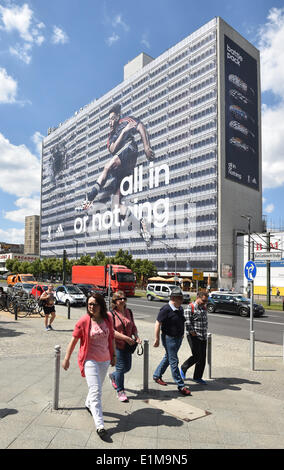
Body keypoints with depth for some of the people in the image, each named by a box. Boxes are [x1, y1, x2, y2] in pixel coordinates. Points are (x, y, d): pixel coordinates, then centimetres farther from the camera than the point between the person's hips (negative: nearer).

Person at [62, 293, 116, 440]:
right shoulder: (83, 321, -15)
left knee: (97, 387, 23)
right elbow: (74, 340, -6)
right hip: (90, 359, -5)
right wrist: (66, 359, -2)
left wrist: (113, 355, 12)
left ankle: (89, 404, 52)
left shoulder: (108, 318, -4)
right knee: (96, 391, -10)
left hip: (105, 359, 5)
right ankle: (100, 425, -6)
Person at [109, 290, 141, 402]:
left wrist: (136, 336, -1)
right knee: (121, 367, -1)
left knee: (127, 367, 13)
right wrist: (126, 338, -22)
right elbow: (111, 331, -17)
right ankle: (120, 391, 20)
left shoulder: (129, 312, 7)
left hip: (128, 345, 6)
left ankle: (113, 376, 43)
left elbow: (133, 326, 16)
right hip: (117, 344, -6)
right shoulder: (111, 314, -12)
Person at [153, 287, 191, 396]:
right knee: (174, 362, -2)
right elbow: (157, 324, -18)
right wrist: (157, 339, -17)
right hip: (169, 338, -9)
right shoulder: (166, 309, -19)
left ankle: (157, 375, 37)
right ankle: (181, 386, 5)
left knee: (168, 358, 20)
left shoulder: (180, 309, 6)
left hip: (178, 338, 9)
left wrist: (182, 335, 23)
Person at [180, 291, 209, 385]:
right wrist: (192, 333, -15)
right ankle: (183, 368, 17)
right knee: (196, 356, -9)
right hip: (193, 336, -7)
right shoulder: (190, 308, -11)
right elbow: (187, 322, -16)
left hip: (203, 336, 7)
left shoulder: (204, 308, 13)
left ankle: (197, 377, 21)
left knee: (202, 358, 7)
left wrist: (205, 331, 12)